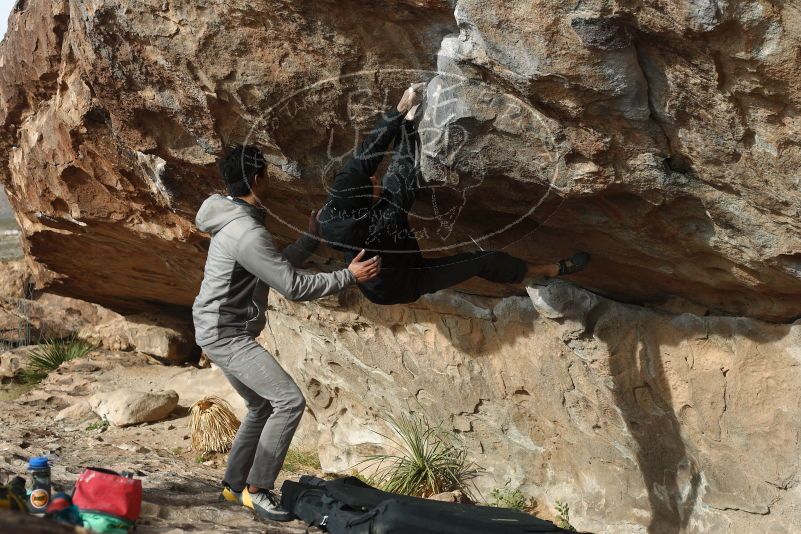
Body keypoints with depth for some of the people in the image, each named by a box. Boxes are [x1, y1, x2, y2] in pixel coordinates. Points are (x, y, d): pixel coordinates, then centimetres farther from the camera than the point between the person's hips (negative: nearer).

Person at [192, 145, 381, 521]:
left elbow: (277, 266, 21)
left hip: (224, 333, 11)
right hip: (226, 334, -11)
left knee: (262, 406, 19)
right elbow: (294, 287, -21)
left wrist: (311, 239, 19)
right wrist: (350, 276, -16)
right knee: (289, 400, -15)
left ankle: (234, 484, 26)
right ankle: (257, 489, -8)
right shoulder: (247, 232, -23)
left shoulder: (236, 223, 11)